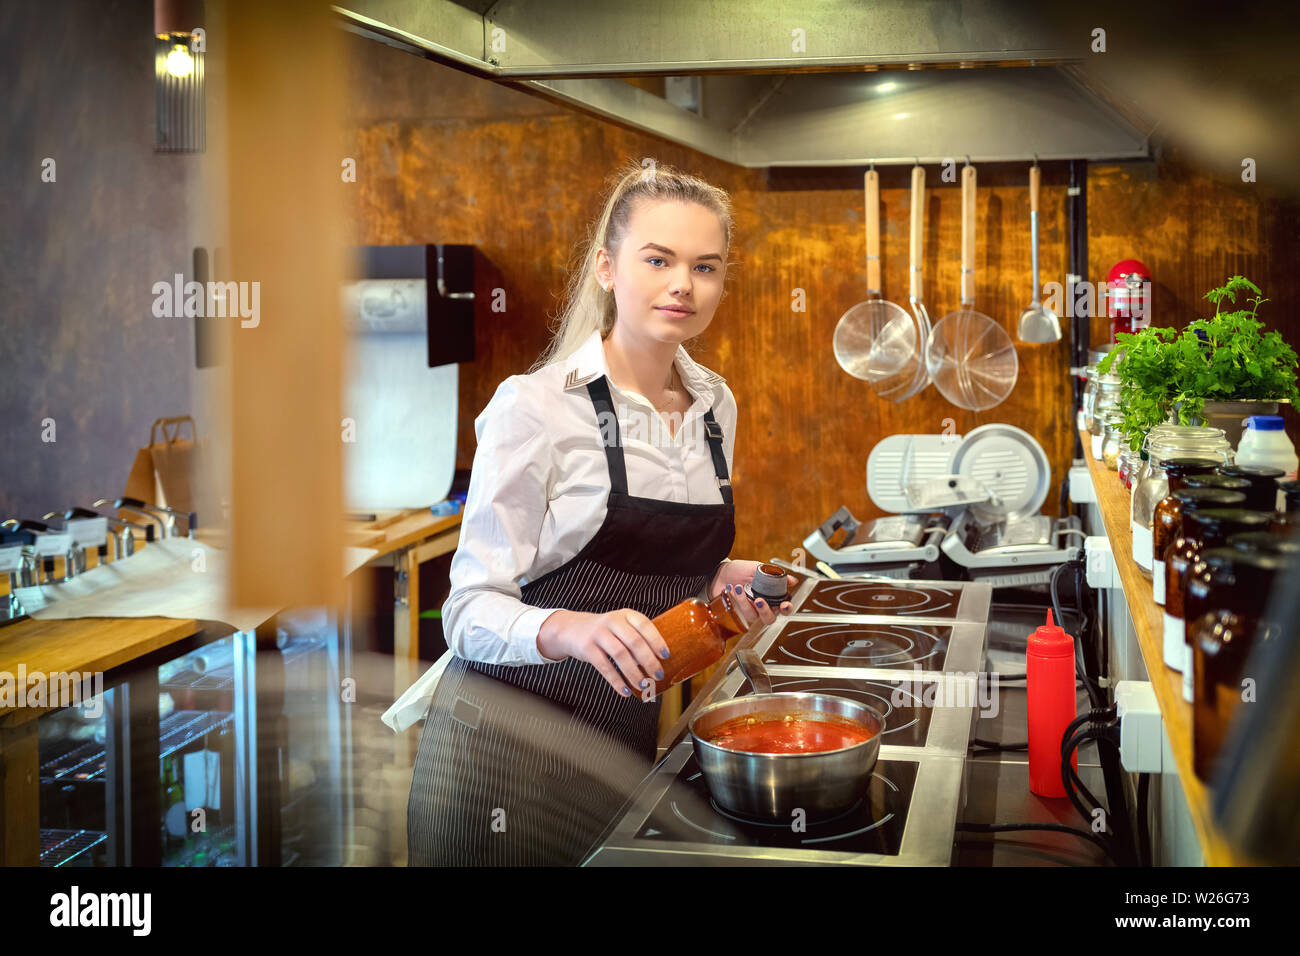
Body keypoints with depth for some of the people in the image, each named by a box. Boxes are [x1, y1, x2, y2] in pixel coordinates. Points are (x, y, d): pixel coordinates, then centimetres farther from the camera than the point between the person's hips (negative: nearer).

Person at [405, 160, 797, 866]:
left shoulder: (715, 405, 4)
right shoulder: (534, 405, -15)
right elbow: (472, 608, -17)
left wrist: (721, 580, -2)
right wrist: (569, 629, -36)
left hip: (627, 746, 6)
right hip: (508, 747, -5)